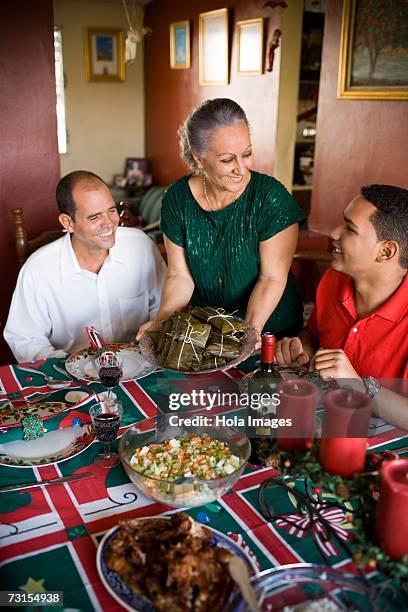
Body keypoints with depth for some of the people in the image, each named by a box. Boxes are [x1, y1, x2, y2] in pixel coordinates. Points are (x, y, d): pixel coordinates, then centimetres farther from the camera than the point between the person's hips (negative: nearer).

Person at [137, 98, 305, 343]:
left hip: (270, 329, -2)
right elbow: (180, 276, -1)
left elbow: (271, 278, -13)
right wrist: (163, 320, -17)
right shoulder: (177, 199, -5)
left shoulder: (271, 197, -14)